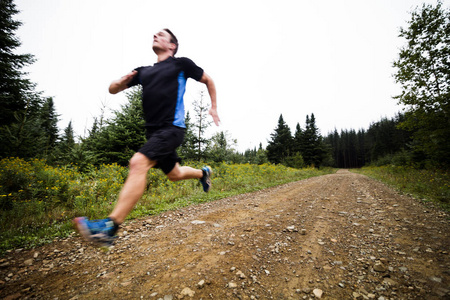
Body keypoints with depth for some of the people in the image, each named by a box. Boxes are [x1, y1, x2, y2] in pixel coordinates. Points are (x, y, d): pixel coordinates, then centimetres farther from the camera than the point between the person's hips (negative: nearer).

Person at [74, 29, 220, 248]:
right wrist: (119, 82, -2)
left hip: (172, 128, -7)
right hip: (153, 131, 7)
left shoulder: (181, 64, 7)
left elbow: (208, 80, 18)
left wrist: (213, 107, 13)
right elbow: (112, 89, 22)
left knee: (138, 162, -27)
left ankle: (109, 228, -25)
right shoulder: (144, 71, 21)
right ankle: (203, 173, 46)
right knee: (174, 174, 17)